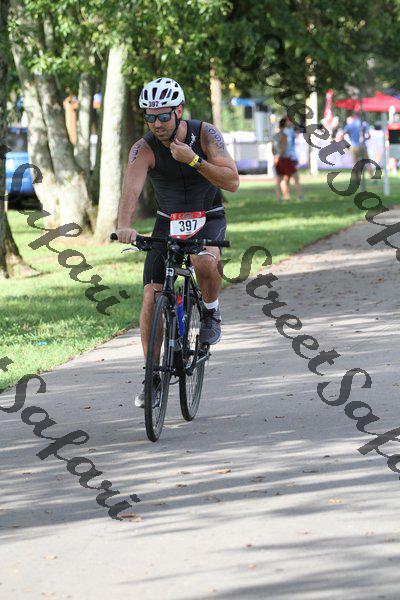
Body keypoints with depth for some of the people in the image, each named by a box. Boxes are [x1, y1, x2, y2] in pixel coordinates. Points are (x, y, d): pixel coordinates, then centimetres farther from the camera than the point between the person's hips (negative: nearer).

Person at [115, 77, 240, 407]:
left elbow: (232, 182, -24)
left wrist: (193, 160, -36)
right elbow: (131, 189, -36)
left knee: (205, 261, -37)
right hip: (168, 222, 2)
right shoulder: (144, 148, -19)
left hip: (208, 219, -2)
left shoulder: (205, 134, -18)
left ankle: (212, 312, -5)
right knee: (151, 298, -10)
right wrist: (124, 225, -55)